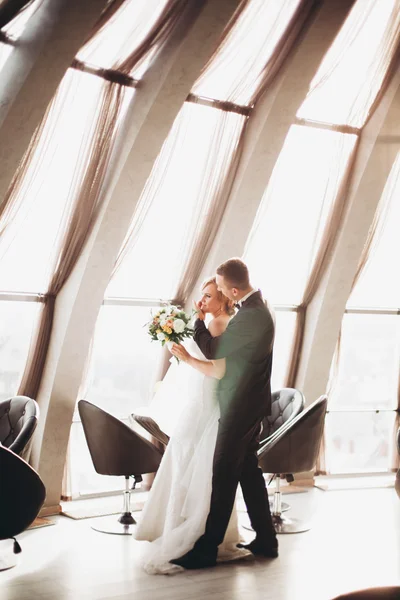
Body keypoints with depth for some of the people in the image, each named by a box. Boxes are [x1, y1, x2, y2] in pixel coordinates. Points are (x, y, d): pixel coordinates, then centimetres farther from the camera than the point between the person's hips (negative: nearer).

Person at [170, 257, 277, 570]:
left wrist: (201, 320, -6)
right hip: (249, 403, 10)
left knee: (223, 476, -3)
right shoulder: (257, 307, 8)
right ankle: (266, 540, 25)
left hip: (240, 406, -10)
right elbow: (227, 346, 16)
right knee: (248, 470, 16)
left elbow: (214, 351, -15)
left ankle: (206, 549, 5)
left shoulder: (252, 315, -24)